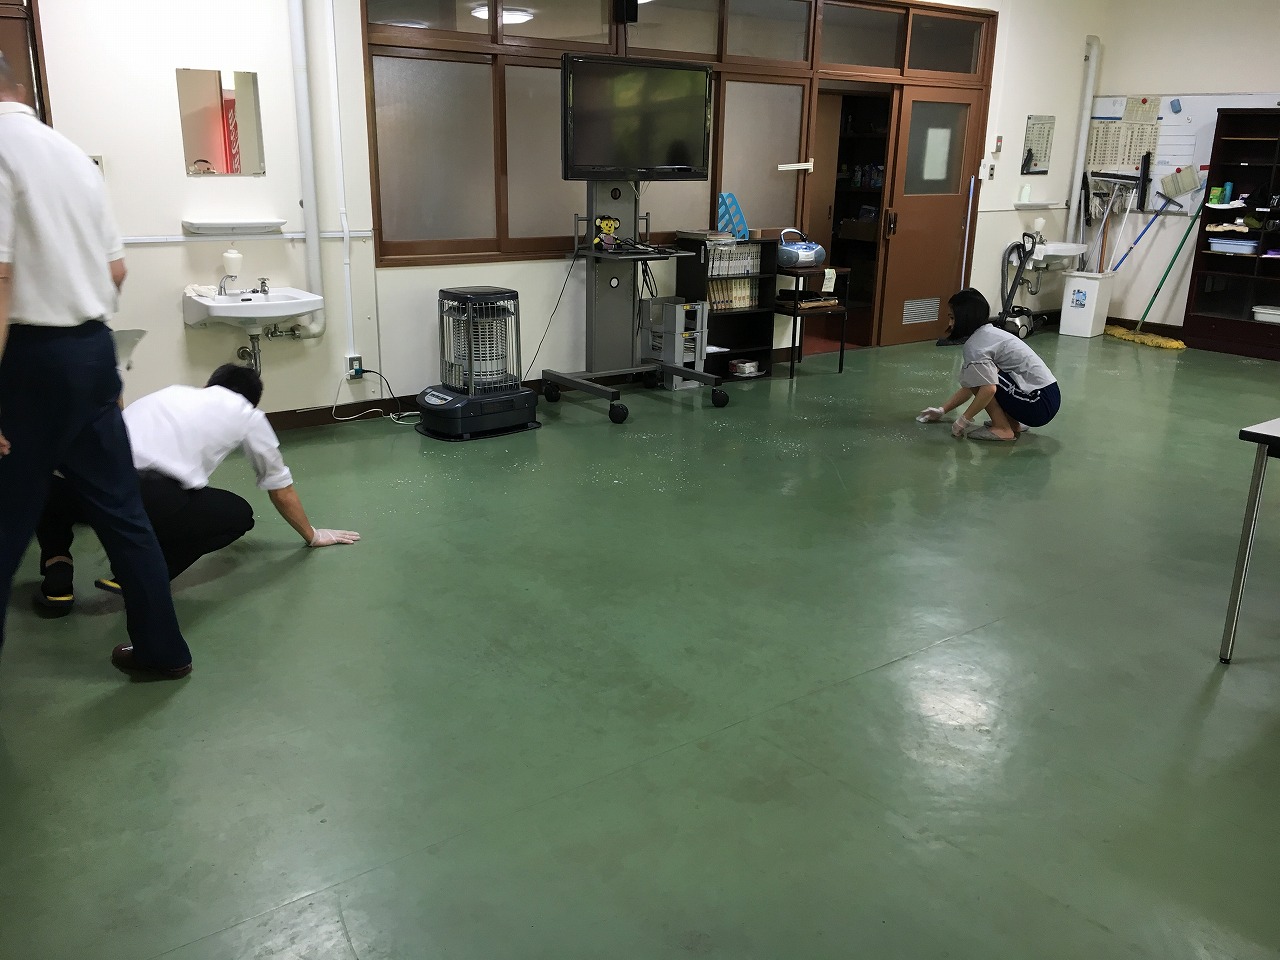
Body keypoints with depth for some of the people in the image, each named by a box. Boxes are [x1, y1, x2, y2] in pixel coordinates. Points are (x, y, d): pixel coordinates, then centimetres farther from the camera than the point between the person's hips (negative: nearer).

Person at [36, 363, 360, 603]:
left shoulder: (175, 392, 35)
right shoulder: (247, 414, 22)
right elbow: (281, 490, 32)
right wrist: (312, 535, 49)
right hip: (154, 501, -5)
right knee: (239, 514, 24)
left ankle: (57, 581, 18)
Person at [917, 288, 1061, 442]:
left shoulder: (975, 344, -14)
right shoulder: (989, 333, 16)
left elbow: (988, 389, -26)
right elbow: (969, 387, 22)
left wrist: (964, 420, -14)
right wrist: (942, 411, 24)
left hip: (1039, 405, -10)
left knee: (972, 373, -11)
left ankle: (1003, 429, -7)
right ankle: (1013, 423, 14)